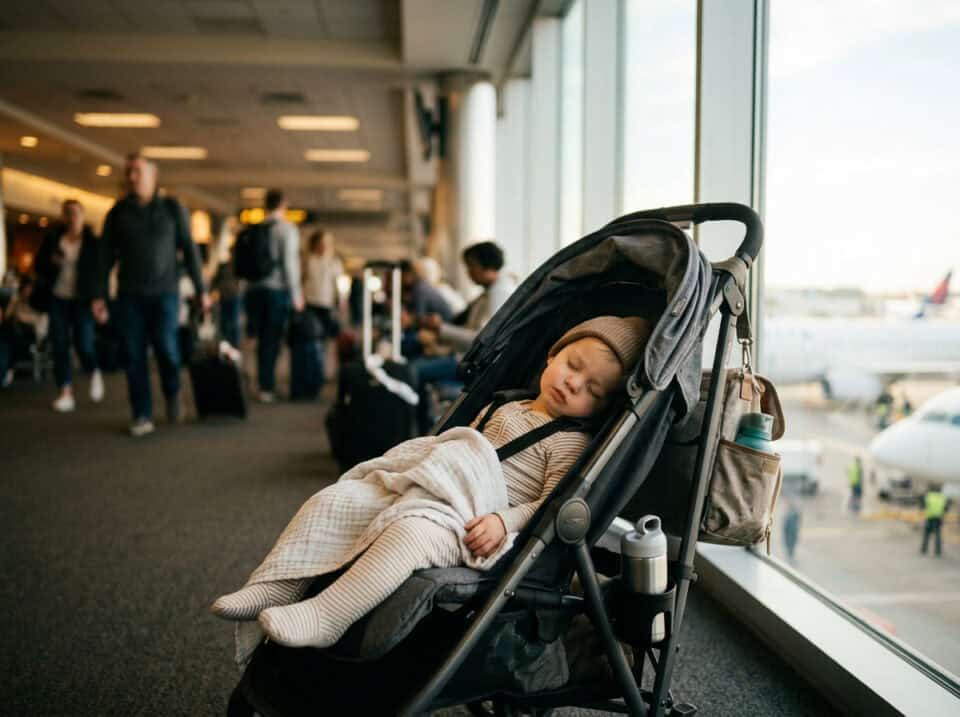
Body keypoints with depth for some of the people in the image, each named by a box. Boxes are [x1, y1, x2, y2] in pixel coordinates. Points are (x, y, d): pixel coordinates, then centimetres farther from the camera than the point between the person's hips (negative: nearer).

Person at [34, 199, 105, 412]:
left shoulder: (92, 242, -2)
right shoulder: (53, 238, 6)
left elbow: (100, 270, -3)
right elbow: (39, 264, 11)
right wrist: (51, 261, -12)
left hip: (82, 300, -3)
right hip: (58, 299, 3)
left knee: (83, 344, -10)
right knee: (60, 345, 0)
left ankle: (94, 373, 23)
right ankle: (65, 393, 5)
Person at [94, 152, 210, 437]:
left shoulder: (172, 208, 2)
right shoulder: (118, 212, 7)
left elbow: (189, 250, 3)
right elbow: (106, 255, 7)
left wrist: (201, 290, 0)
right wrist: (99, 295, 0)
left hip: (164, 292, -2)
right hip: (129, 295, 2)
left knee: (166, 348, -12)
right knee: (134, 355, -2)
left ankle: (172, 394, 18)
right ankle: (142, 416, 4)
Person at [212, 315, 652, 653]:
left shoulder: (570, 442, 1)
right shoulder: (500, 409, 25)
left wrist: (504, 522, -26)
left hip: (471, 524, -8)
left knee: (410, 531, -40)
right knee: (330, 500, -4)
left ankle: (324, 617, -40)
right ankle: (276, 587, -8)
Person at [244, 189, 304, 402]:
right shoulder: (287, 228, -4)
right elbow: (289, 262, -11)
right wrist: (296, 294, -6)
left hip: (254, 289, 5)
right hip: (277, 289, -5)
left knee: (263, 338, 13)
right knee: (273, 339, 1)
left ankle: (264, 384, 19)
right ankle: (267, 387, 2)